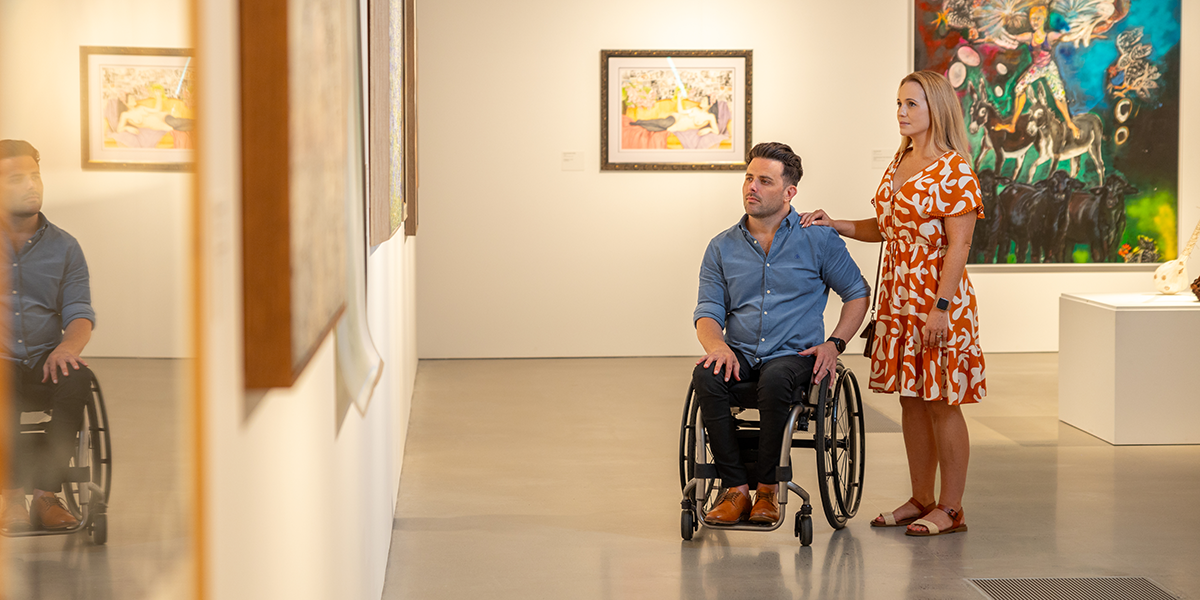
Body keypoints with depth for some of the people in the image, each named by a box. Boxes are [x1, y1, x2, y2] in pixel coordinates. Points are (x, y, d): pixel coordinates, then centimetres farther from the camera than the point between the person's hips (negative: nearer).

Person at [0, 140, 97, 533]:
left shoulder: (64, 247, 14)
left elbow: (80, 312, 7)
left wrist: (68, 345, -16)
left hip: (45, 362, 2)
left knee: (77, 379, -32)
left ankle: (46, 492, -25)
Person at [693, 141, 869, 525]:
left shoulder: (819, 240, 5)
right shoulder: (722, 248, 12)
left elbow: (858, 293, 13)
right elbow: (708, 311, 8)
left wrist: (835, 343, -1)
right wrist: (717, 345, -15)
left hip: (795, 354, -3)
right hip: (739, 354, 3)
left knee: (775, 380, -38)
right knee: (705, 376, -32)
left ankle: (767, 490, -22)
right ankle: (736, 490, -27)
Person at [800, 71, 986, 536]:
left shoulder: (954, 170, -13)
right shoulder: (899, 163, 12)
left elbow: (959, 244, -16)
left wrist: (941, 306, -21)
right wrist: (835, 225, 7)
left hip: (938, 298, -8)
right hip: (898, 297, 8)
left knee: (941, 403, -2)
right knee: (911, 398, 12)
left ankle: (951, 508, 6)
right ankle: (921, 499, 21)